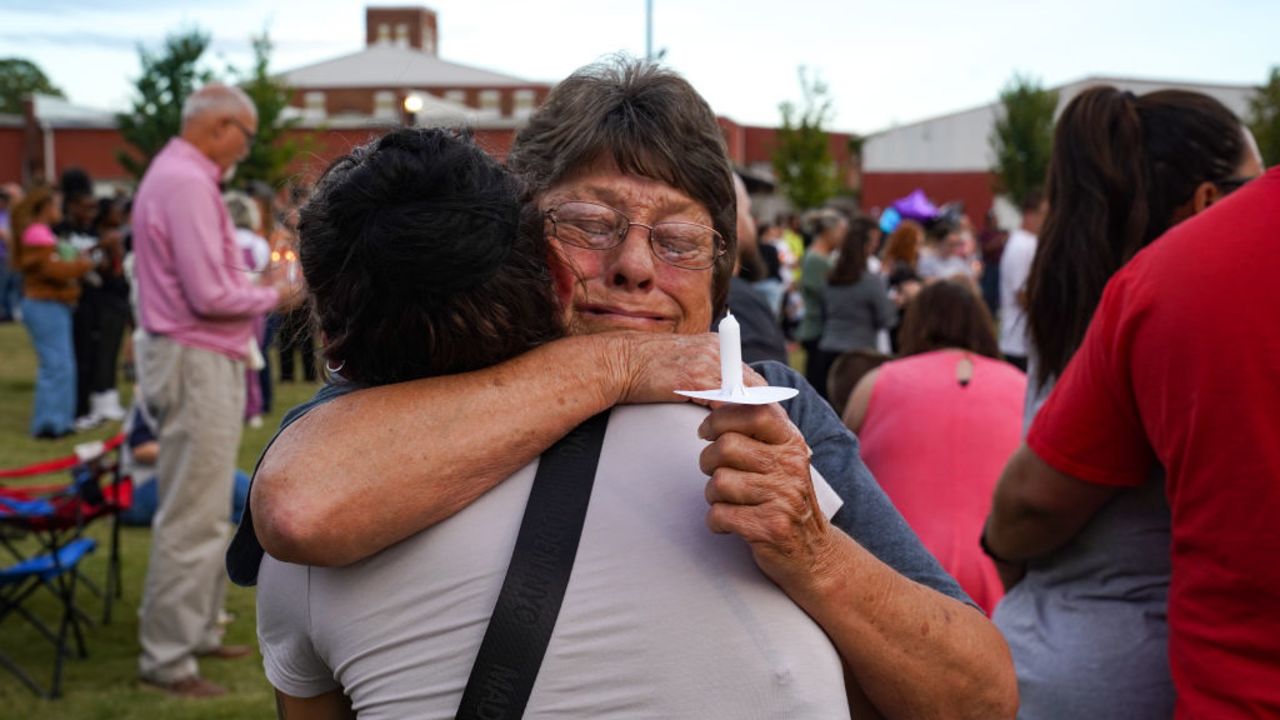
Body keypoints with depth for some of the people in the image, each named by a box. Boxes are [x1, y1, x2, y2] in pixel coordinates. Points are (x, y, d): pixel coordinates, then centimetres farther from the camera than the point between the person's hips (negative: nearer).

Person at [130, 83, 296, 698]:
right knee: (191, 519, -4)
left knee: (204, 511, 17)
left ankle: (197, 631, 27)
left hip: (203, 359, 11)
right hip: (197, 363, -11)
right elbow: (210, 295, -22)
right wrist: (272, 296, -7)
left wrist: (257, 284, 9)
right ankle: (166, 656, 4)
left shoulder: (177, 175, 16)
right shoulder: (187, 182, -17)